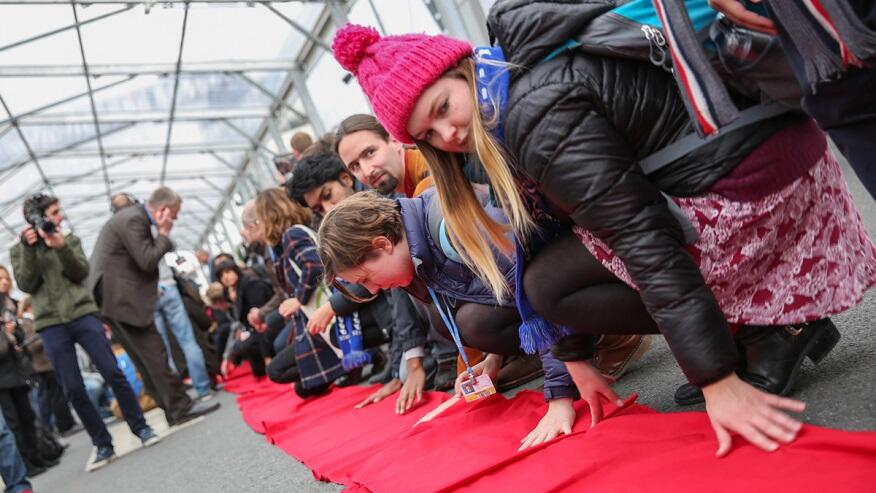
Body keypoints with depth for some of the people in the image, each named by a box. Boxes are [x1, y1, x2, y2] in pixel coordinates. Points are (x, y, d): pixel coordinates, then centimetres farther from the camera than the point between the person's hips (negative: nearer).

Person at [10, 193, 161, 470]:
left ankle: (140, 427, 4)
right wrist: (29, 248, -12)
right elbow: (26, 285, -3)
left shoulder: (70, 240, 12)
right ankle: (103, 445, 6)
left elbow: (81, 273, -1)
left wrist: (61, 247, -16)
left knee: (113, 373, -7)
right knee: (74, 390, -3)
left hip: (83, 315, 0)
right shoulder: (19, 250, 10)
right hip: (51, 326, 0)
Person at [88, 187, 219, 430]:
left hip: (117, 296, 11)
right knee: (155, 353, -8)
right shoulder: (133, 220, -15)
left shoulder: (134, 216, 16)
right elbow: (147, 261, -19)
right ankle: (180, 406, -5)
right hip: (121, 297, -11)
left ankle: (174, 408, 13)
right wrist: (164, 234, -9)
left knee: (146, 358, 9)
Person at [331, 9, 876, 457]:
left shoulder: (538, 114, -21)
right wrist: (576, 358, 16)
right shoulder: (514, 107, 10)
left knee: (548, 284, -8)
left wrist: (716, 379, -22)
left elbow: (645, 242, -24)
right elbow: (551, 238, 12)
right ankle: (767, 319, 12)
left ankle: (771, 336, -2)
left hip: (752, 179, -10)